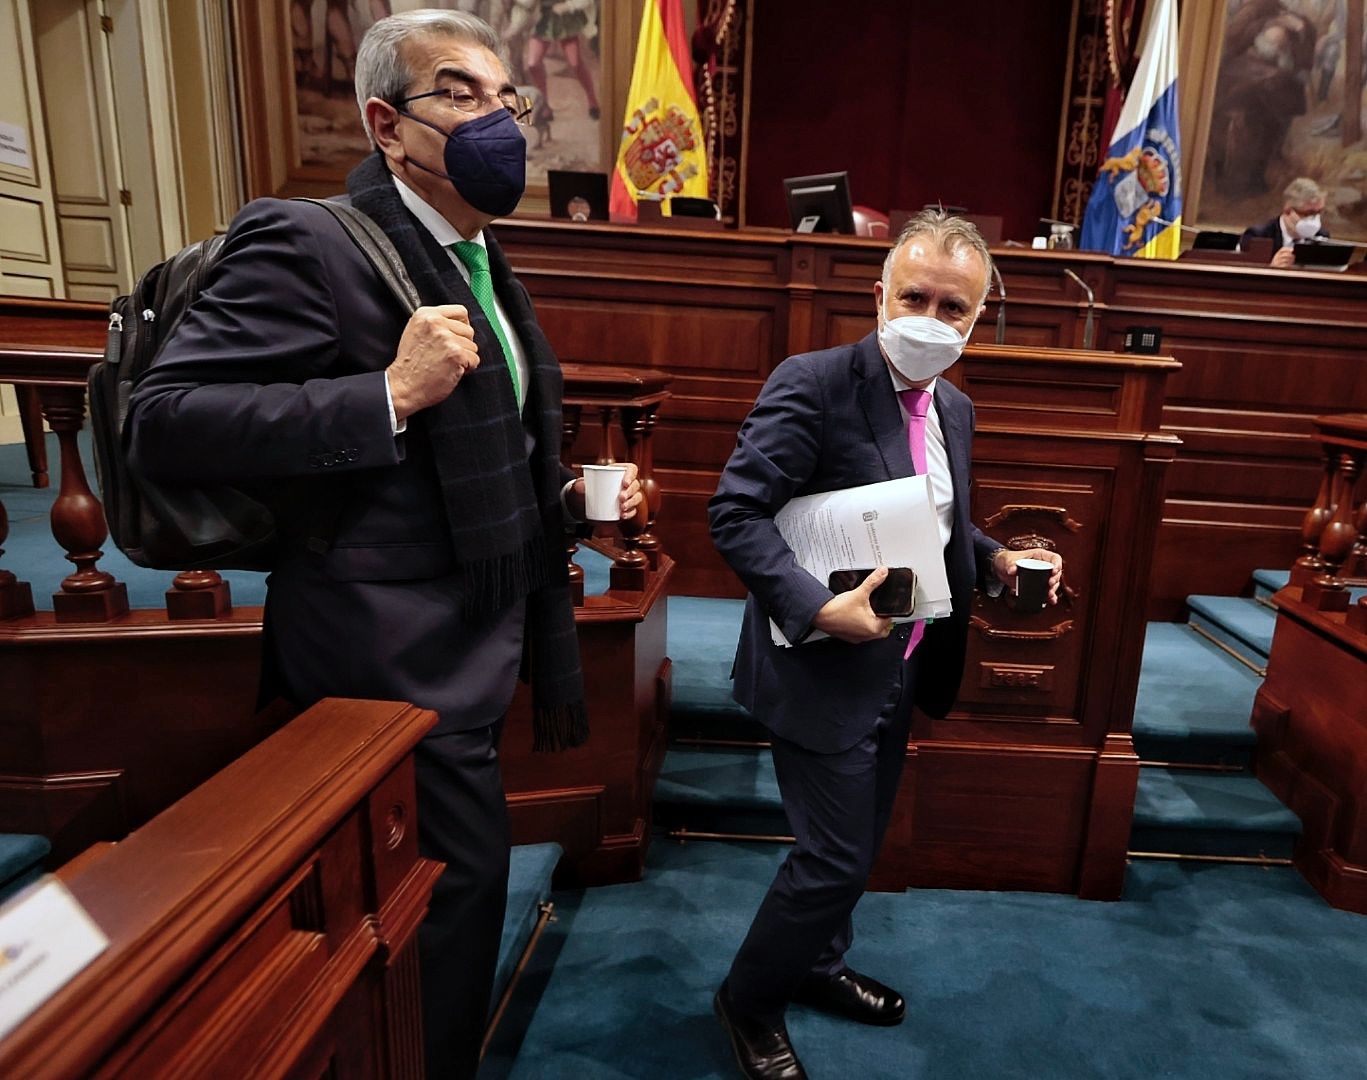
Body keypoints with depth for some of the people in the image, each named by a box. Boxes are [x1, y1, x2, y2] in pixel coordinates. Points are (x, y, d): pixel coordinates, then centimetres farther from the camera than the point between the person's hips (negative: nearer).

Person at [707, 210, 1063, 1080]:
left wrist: (995, 559, 1)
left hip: (903, 669, 8)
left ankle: (815, 964, 49)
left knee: (858, 842, 23)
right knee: (834, 856, 3)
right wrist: (816, 608, -30)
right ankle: (750, 1001, 30)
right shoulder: (813, 384, -18)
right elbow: (736, 512, -22)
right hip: (828, 669, -8)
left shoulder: (955, 411, 7)